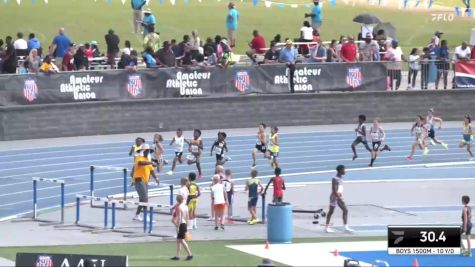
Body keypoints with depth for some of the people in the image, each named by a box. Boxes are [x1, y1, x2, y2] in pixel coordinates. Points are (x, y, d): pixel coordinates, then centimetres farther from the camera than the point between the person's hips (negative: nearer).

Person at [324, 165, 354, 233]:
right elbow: (334, 190, -25)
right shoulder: (335, 179, -20)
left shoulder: (341, 178, 8)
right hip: (334, 197, -9)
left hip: (339, 197, 9)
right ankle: (327, 227, 14)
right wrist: (339, 199, -27)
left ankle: (346, 227, 5)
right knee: (331, 211, 3)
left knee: (345, 210, 3)